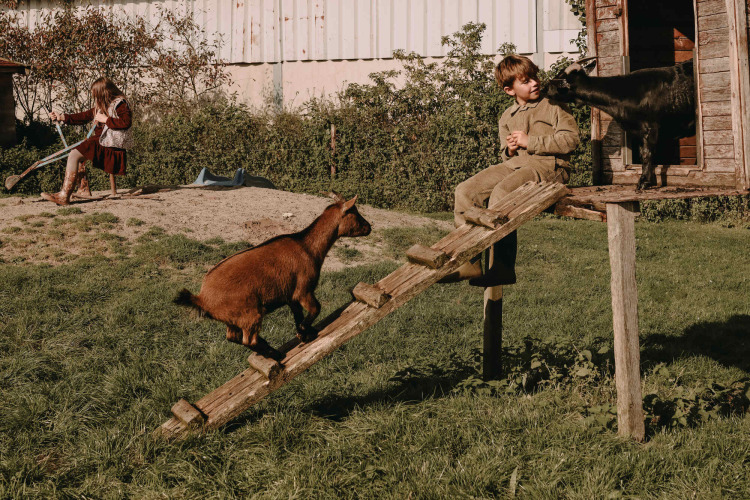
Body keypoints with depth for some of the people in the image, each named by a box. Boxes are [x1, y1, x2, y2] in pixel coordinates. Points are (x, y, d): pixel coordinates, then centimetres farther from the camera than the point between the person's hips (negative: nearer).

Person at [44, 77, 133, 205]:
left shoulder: (119, 104, -9)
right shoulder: (100, 106, 19)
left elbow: (126, 122, -23)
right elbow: (83, 117, 21)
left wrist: (106, 119, -17)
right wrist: (61, 117, 17)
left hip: (112, 144, -11)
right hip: (101, 140, 11)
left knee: (74, 155, -19)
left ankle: (64, 196, -23)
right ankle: (84, 189, 21)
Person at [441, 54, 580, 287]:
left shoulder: (553, 105, 3)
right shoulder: (507, 118, 21)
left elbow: (570, 138, -9)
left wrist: (529, 142, -10)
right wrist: (509, 149, 3)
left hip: (548, 165, -7)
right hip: (514, 164, 7)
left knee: (501, 192, -33)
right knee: (466, 190, -12)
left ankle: (503, 268, -30)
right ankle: (468, 261, -13)